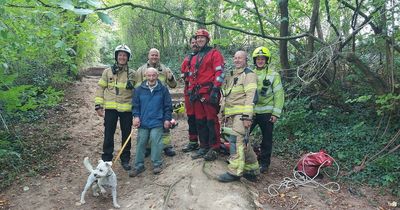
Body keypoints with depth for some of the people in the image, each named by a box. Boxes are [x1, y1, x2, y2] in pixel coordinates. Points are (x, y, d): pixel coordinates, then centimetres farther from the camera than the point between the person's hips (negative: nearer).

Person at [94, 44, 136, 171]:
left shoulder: (132, 73, 6)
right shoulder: (108, 72, 5)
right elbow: (100, 88, 6)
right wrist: (98, 105, 0)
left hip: (126, 109, 1)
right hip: (110, 108, 0)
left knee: (126, 135, 9)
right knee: (108, 135, 4)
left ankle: (125, 159, 22)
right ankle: (106, 159, 17)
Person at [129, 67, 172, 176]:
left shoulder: (163, 89, -1)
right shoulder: (139, 89, 3)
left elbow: (168, 106, 3)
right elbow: (135, 105, 9)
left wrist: (167, 119, 0)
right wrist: (136, 116, -2)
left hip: (157, 122, -2)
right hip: (143, 122, 2)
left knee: (156, 142, -5)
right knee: (141, 143, 4)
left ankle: (157, 164, 10)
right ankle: (139, 166, 15)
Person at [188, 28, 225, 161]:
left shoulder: (214, 53, 1)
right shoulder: (194, 58, 23)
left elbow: (219, 72, -9)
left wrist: (215, 90, -18)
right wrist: (191, 92, 17)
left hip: (209, 92, -7)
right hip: (197, 94, 8)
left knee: (211, 120, -5)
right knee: (200, 121, 10)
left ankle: (214, 149, 3)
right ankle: (204, 147, 20)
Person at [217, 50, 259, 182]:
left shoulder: (249, 75, -3)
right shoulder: (231, 76, 24)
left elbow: (251, 96, -14)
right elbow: (226, 96, 27)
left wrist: (247, 116, -21)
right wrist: (224, 113, 23)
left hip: (241, 114, -8)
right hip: (231, 115, 8)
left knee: (237, 142, -12)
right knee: (243, 143, 11)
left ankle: (235, 172, -6)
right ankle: (252, 170, 21)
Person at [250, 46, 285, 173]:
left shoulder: (273, 75, -1)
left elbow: (279, 95, -3)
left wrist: (276, 113, -9)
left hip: (266, 113, -3)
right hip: (251, 111, 3)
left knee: (266, 139, 7)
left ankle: (264, 163, 22)